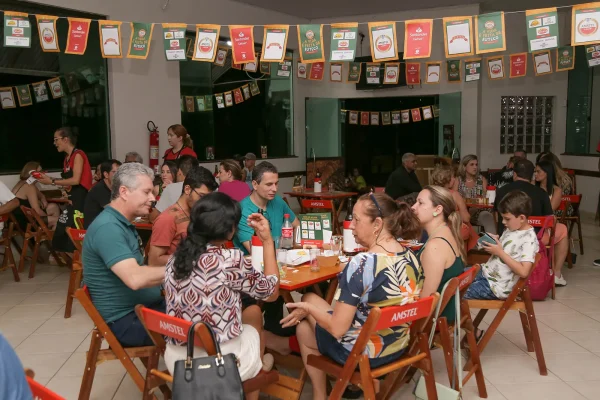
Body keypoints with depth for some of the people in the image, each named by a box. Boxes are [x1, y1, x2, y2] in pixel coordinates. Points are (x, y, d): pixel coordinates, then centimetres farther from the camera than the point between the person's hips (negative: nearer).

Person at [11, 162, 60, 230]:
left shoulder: (27, 184, 10)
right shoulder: (29, 187, -20)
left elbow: (41, 196, 28)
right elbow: (37, 211, -24)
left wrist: (44, 201, 4)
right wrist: (49, 218, -6)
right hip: (23, 221, -10)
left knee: (53, 207, 11)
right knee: (56, 220, -11)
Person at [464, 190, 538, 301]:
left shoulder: (529, 239, -20)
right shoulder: (511, 229, 5)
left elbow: (523, 272, -28)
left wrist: (500, 252, -24)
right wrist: (492, 242, -3)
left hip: (496, 286, -9)